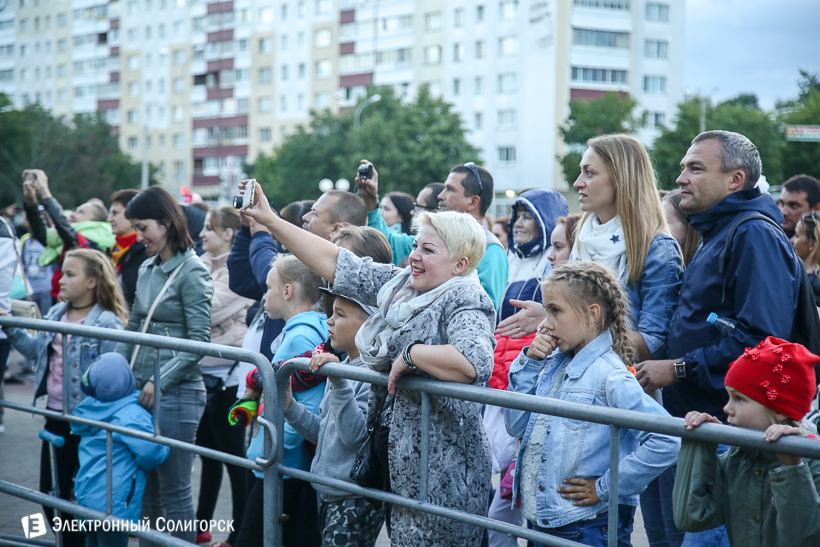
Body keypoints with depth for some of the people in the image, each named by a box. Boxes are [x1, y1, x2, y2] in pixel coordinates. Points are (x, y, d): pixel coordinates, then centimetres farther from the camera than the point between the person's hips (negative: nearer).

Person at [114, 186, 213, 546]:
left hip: (177, 393, -8)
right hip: (142, 392, 8)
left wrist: (160, 382, -17)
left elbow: (199, 340, -15)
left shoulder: (192, 272, -11)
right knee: (147, 485, 14)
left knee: (174, 489, -2)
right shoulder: (148, 268, 12)